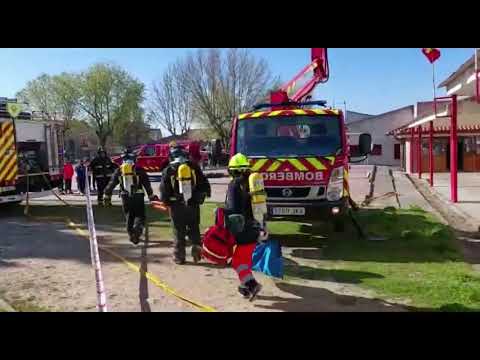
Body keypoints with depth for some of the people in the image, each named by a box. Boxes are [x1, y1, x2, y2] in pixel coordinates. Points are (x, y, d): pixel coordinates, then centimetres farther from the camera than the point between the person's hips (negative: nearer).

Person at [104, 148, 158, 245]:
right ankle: (137, 229, -23)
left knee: (129, 217, 16)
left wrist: (107, 196, 16)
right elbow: (147, 184, -5)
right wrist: (151, 196, 0)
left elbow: (111, 184, 7)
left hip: (125, 198, 3)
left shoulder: (119, 170, 4)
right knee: (140, 216, 4)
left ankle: (131, 235, 19)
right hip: (138, 197, -2)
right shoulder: (139, 169, -3)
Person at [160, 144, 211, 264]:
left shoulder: (168, 170, -6)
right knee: (194, 230, 17)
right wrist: (204, 194, 19)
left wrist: (166, 201, 14)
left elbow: (164, 190, -3)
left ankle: (179, 257, 15)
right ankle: (197, 252, 9)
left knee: (179, 232, 9)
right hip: (193, 205, 2)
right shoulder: (194, 167, -1)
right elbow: (204, 183, 2)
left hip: (177, 206, -1)